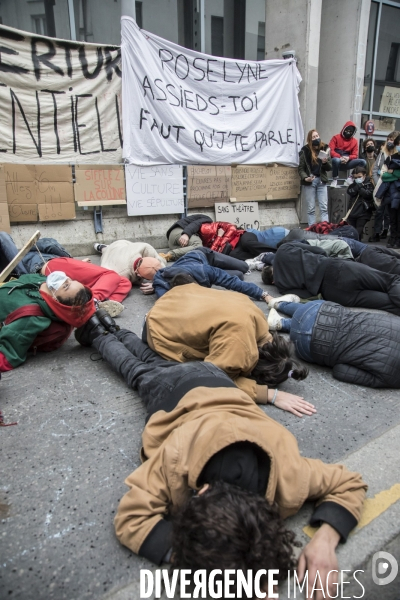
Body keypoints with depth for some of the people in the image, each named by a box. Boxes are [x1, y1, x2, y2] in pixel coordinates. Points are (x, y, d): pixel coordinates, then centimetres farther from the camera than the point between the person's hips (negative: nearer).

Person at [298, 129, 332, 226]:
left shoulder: (325, 149, 5)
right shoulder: (305, 150, -4)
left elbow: (330, 167, 7)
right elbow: (301, 168, -3)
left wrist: (325, 162, -14)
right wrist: (305, 178, -20)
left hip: (322, 181, 3)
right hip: (309, 182, -3)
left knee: (324, 207, 0)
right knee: (311, 208, 2)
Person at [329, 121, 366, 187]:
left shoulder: (354, 141, 9)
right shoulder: (336, 137, 1)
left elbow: (355, 155, 7)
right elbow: (330, 150, -8)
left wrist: (348, 158, -17)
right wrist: (340, 157, -23)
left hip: (347, 163, 3)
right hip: (337, 161, -3)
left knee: (362, 161, -19)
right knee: (336, 160, -40)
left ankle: (350, 178, -9)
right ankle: (335, 179, -18)